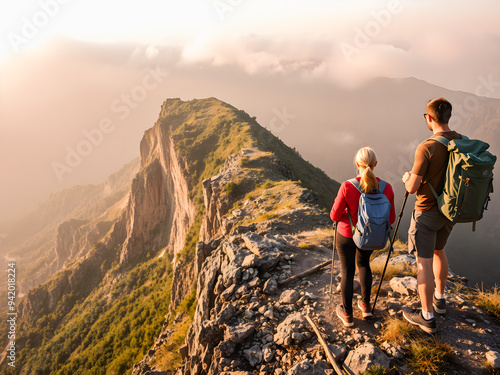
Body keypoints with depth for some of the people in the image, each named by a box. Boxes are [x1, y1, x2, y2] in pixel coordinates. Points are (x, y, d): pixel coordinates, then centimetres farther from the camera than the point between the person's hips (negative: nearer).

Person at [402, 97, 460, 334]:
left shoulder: (426, 148, -23)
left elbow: (413, 188, -20)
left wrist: (407, 179, 2)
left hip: (427, 212, -7)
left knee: (423, 261, 2)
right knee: (438, 250, 27)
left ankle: (427, 317, 12)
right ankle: (439, 298, 41)